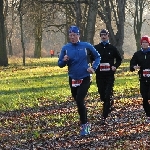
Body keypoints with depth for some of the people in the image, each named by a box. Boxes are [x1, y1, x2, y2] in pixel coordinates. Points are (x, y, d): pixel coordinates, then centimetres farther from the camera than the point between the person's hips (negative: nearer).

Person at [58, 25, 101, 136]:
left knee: (80, 101, -17)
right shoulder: (66, 48, -1)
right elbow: (60, 64, 2)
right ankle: (85, 123, 31)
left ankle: (84, 125, -10)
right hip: (73, 79, 4)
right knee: (78, 101, 14)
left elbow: (97, 57, 6)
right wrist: (64, 60, -20)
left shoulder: (86, 46, -6)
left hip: (85, 78, -4)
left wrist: (93, 68, -7)